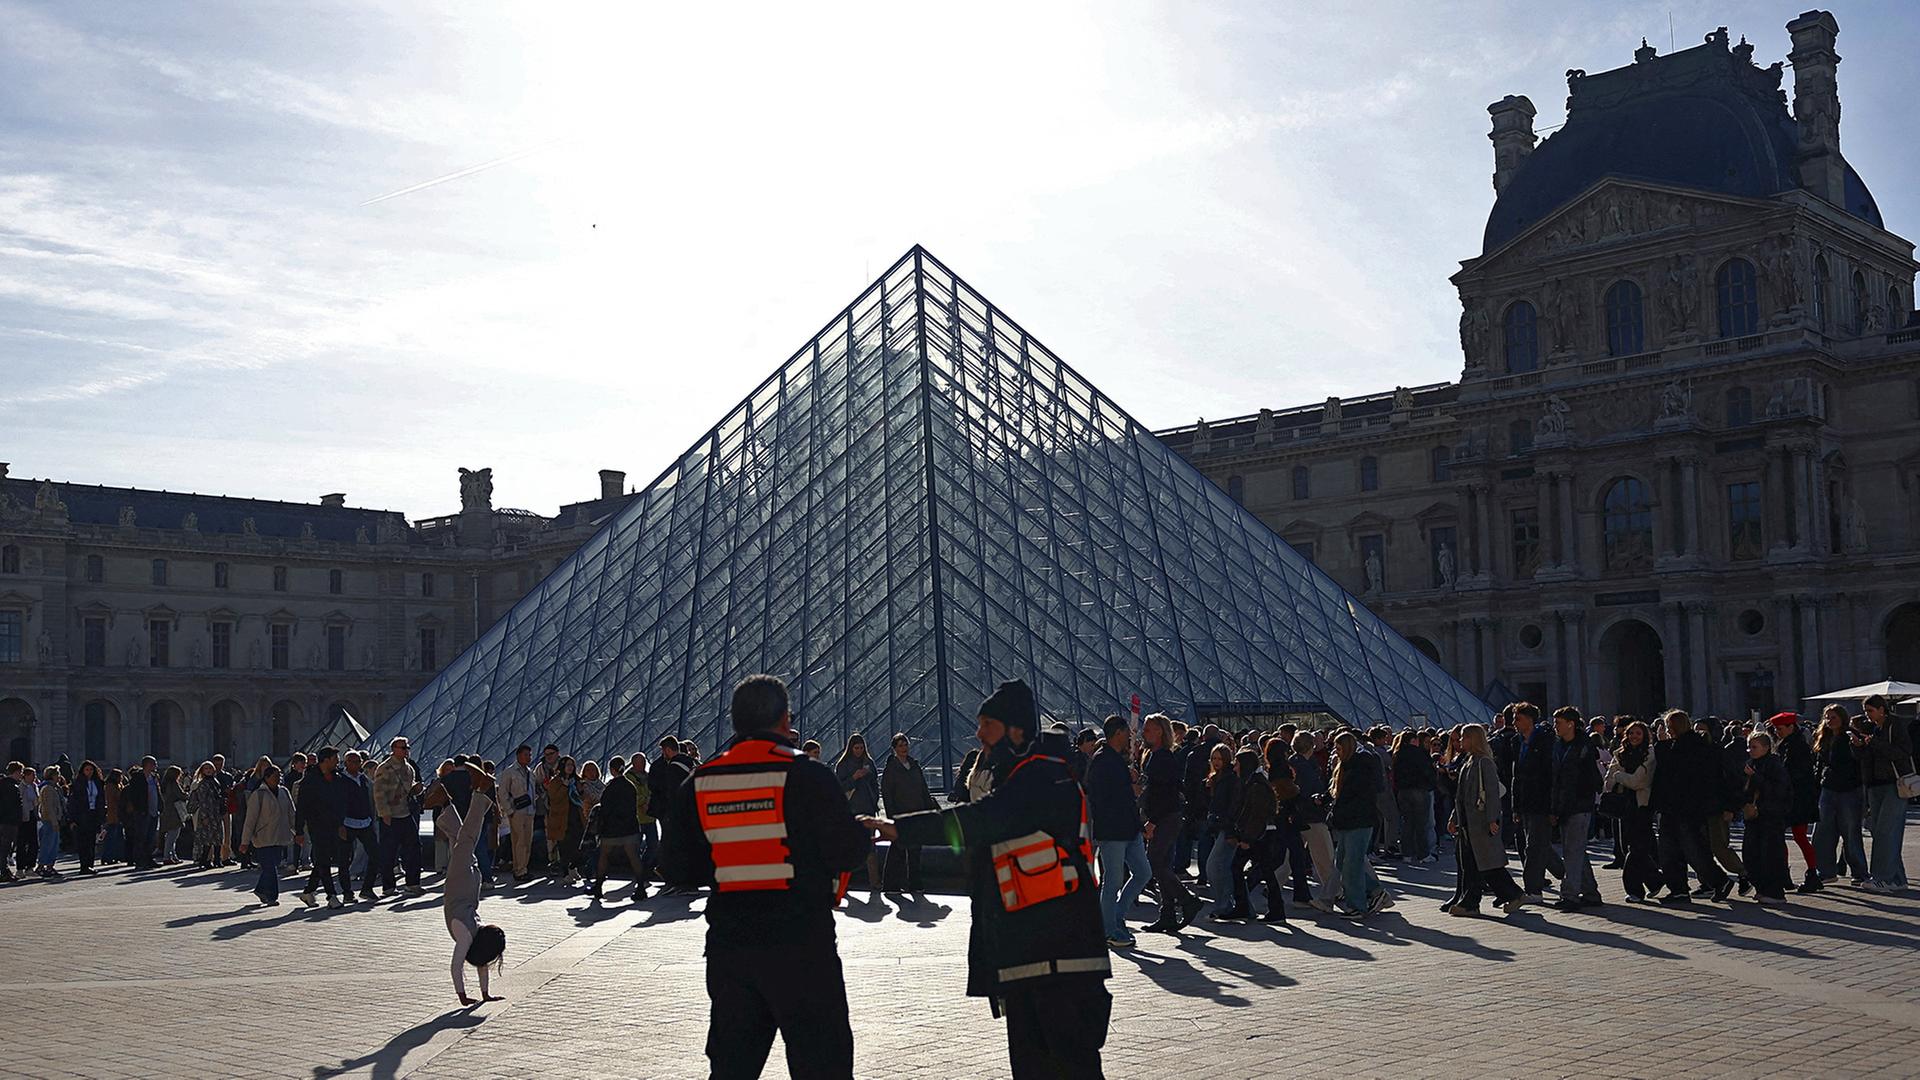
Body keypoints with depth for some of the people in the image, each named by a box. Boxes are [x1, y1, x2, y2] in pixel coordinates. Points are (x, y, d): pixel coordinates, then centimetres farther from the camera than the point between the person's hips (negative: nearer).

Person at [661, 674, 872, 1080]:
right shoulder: (807, 775, -10)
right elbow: (848, 851, -10)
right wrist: (866, 835, 12)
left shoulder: (699, 783, 4)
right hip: (800, 944, -5)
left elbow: (676, 867, 8)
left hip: (727, 947, 5)